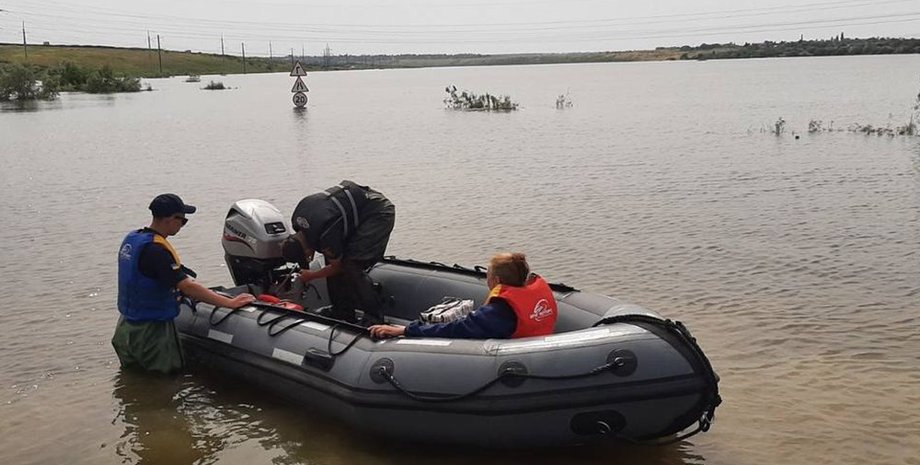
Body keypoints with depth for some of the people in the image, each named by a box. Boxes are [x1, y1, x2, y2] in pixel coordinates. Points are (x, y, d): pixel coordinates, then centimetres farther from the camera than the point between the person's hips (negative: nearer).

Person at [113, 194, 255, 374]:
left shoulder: (131, 239, 5)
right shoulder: (156, 250, -24)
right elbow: (187, 286, -29)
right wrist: (230, 303, -27)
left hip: (126, 325, 9)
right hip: (150, 331, -9)